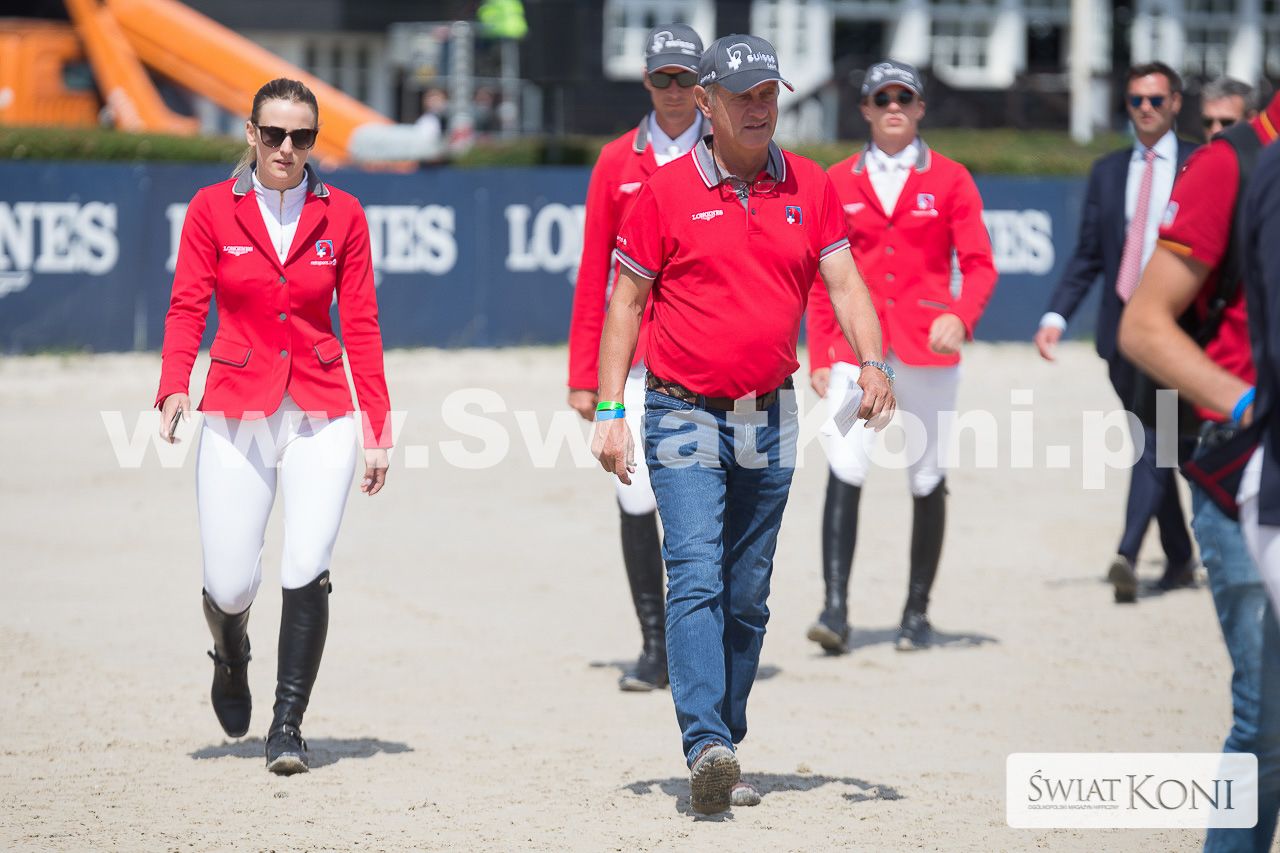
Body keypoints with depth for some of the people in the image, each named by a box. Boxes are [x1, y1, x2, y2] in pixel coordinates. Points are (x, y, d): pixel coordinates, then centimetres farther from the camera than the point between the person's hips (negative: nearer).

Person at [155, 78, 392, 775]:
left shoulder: (341, 215, 4)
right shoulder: (212, 209, 2)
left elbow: (361, 327, 6)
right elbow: (187, 308, 1)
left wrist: (377, 428, 2)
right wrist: (174, 386, -17)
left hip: (321, 416, 0)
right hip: (236, 413, 0)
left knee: (306, 570, -15)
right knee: (230, 586, -2)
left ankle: (287, 725, -3)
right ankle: (231, 659, 35)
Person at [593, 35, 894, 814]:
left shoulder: (810, 187, 6)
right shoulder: (666, 192, -3)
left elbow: (844, 281, 2)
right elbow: (626, 300, 1)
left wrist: (873, 363, -17)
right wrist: (610, 411, -5)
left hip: (770, 420, 4)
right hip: (686, 418, -4)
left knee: (748, 596, 9)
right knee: (697, 579, -17)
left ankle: (726, 754, 17)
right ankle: (705, 748, -27)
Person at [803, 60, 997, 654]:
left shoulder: (949, 180, 4)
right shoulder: (839, 182, 9)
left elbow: (979, 266, -1)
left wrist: (960, 317, -20)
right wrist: (818, 356, 5)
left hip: (927, 343, 0)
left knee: (927, 479, 5)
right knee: (845, 469, -15)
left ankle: (917, 611, 17)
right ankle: (835, 609, -20)